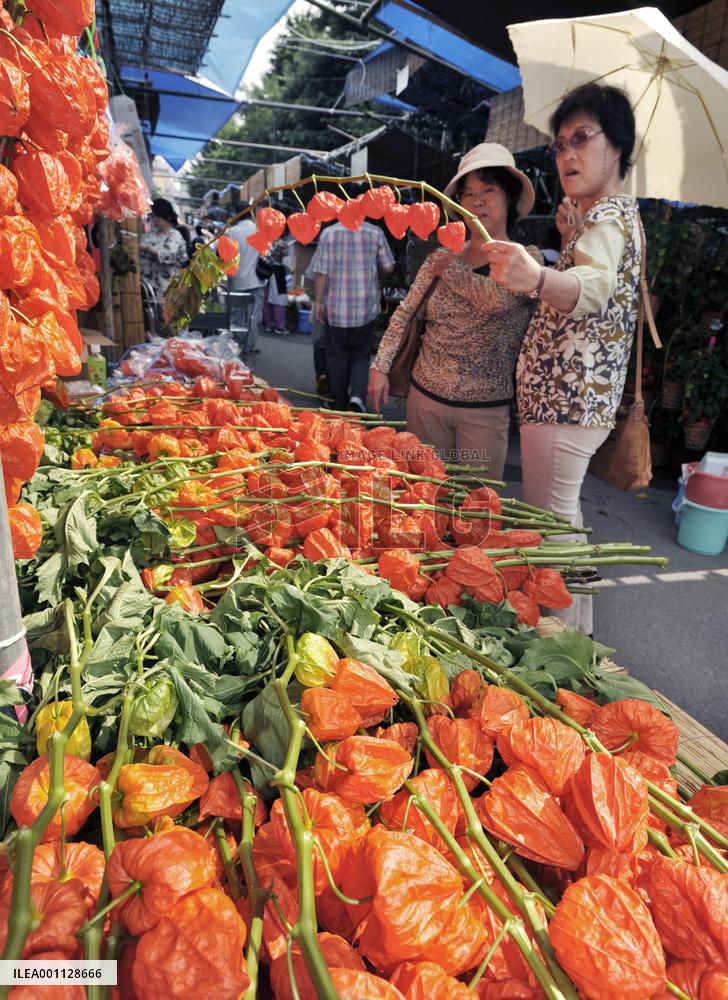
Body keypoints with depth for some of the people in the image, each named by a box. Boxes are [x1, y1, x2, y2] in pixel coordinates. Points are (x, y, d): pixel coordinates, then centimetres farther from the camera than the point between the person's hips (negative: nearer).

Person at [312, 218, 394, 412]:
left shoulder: (328, 233, -3)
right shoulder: (375, 233, -3)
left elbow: (321, 272, -4)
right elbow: (388, 267, 1)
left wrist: (319, 301, 5)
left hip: (336, 308, 0)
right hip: (365, 308, 0)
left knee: (337, 358, 11)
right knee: (361, 356, 12)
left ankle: (339, 407, 18)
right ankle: (358, 395, -11)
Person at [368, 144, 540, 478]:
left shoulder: (527, 259, -3)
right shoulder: (441, 258, 6)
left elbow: (496, 298, -22)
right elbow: (403, 315, 8)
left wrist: (451, 267, -7)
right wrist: (379, 367, -1)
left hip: (485, 410, -3)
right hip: (425, 398, 3)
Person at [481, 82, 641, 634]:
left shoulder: (607, 217, -16)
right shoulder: (619, 214, 18)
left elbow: (595, 284, -41)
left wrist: (537, 278, -60)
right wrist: (569, 236, 23)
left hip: (564, 398, -11)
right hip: (580, 396, 11)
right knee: (563, 515, 21)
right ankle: (578, 628, 36)